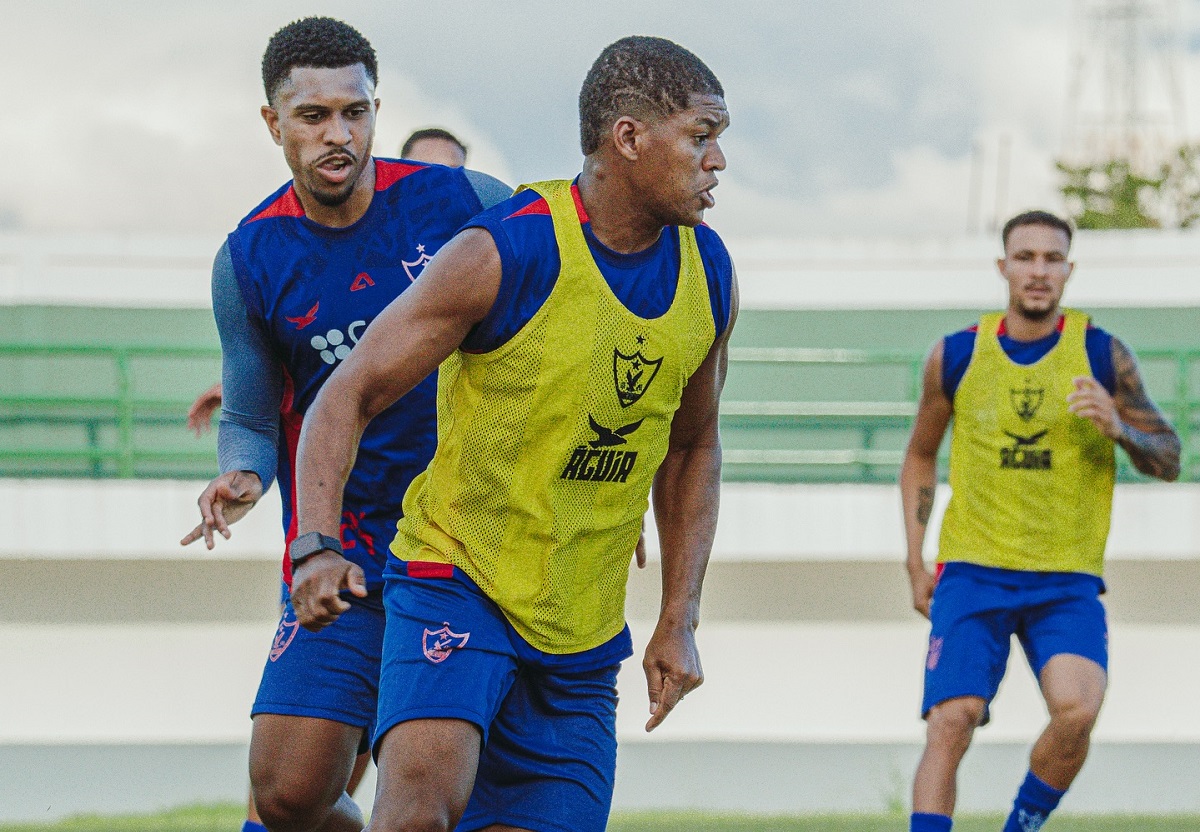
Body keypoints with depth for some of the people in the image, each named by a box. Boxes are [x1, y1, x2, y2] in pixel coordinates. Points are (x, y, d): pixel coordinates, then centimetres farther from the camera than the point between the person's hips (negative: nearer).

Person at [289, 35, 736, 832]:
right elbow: (347, 398, -12)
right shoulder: (501, 254, -16)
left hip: (584, 632, 6)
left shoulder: (709, 276, 2)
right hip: (457, 579, -6)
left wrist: (680, 619, 11)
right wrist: (320, 546, -27)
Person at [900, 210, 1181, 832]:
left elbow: (1169, 463, 5)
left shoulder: (1102, 355, 0)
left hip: (1067, 582, -1)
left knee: (1077, 709, -23)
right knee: (950, 723, -14)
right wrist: (916, 560, 11)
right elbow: (920, 456, 19)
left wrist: (1118, 429, -16)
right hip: (972, 574, 1)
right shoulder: (956, 356, 3)